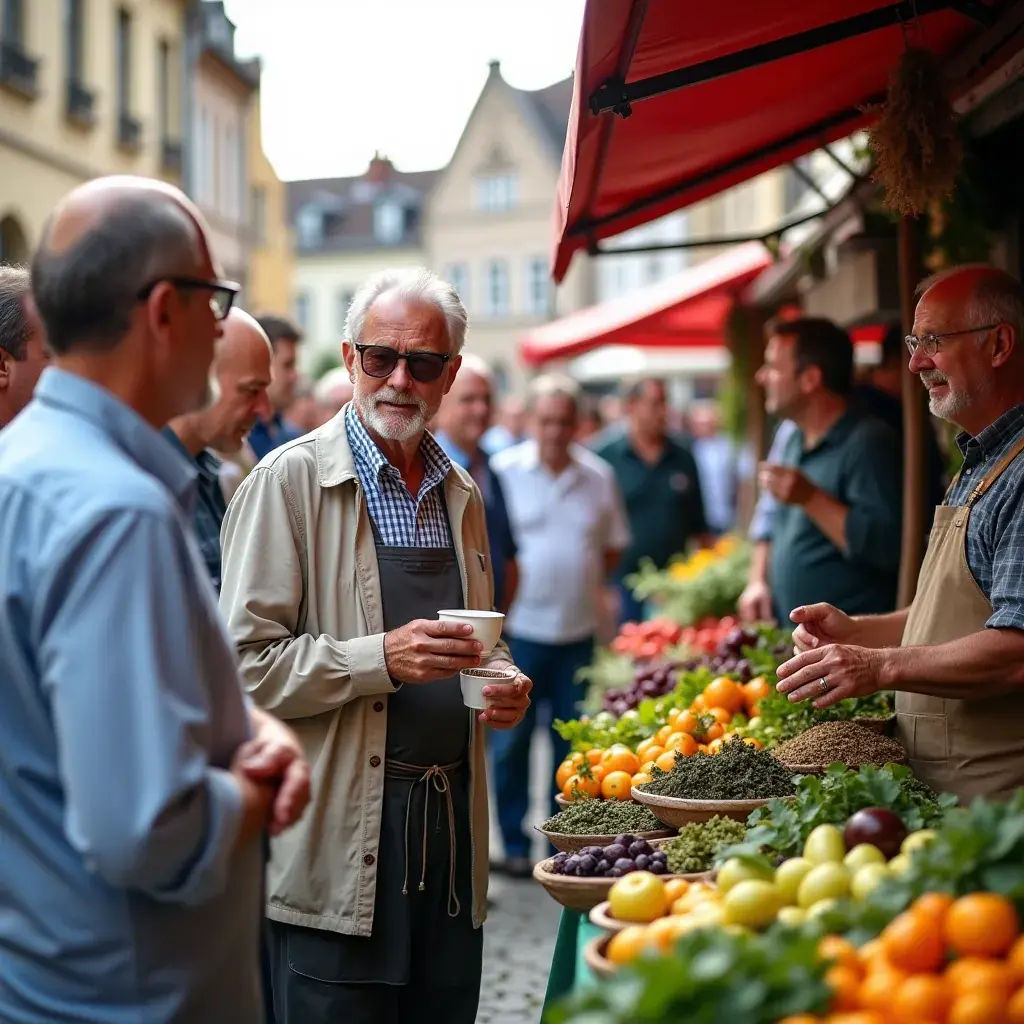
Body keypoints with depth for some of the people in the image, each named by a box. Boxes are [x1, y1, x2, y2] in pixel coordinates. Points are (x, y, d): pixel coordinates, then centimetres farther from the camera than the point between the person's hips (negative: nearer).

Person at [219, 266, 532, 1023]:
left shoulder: (460, 493, 14)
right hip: (341, 842, -6)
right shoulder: (292, 480, -6)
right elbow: (244, 664, -12)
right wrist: (383, 660, -22)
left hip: (452, 818, 6)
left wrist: (502, 681, 4)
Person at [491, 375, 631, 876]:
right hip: (519, 626, -3)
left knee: (574, 741, 8)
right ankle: (514, 844, 13)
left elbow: (614, 544, 16)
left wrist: (586, 582, 3)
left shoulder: (598, 476, 7)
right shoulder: (503, 471, -4)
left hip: (578, 630, 3)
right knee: (511, 740, 2)